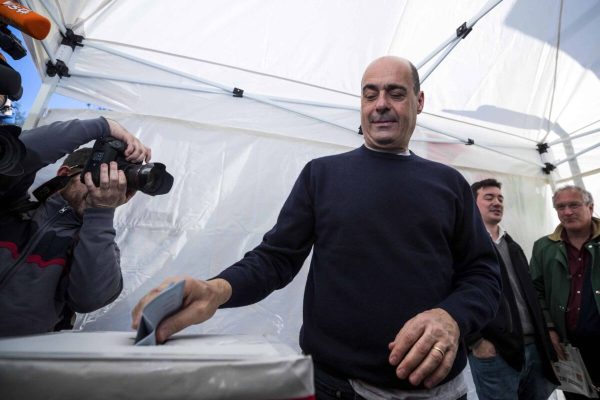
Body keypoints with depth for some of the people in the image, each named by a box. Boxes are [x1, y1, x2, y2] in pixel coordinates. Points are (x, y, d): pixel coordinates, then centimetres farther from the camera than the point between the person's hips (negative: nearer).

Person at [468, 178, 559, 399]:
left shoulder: (513, 246, 18)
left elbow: (530, 293, 17)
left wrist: (545, 342, 10)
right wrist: (476, 341, -17)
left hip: (534, 348, 7)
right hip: (494, 352, -7)